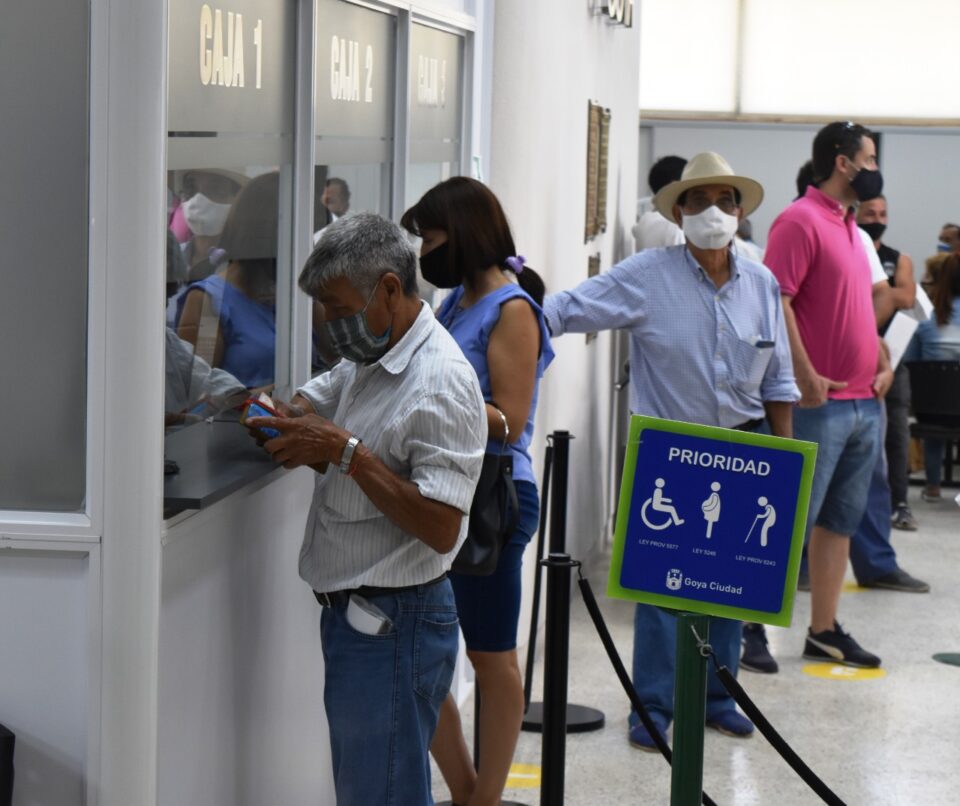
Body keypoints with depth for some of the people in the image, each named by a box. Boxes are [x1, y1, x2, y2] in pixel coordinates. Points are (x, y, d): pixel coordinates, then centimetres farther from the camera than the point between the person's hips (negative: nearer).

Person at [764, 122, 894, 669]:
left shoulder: (849, 225, 18)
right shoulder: (801, 221, -10)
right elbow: (776, 302, -18)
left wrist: (882, 362, 12)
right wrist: (806, 375, -21)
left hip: (865, 403, 9)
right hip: (821, 402, -9)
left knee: (841, 522, 12)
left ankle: (825, 630, 18)